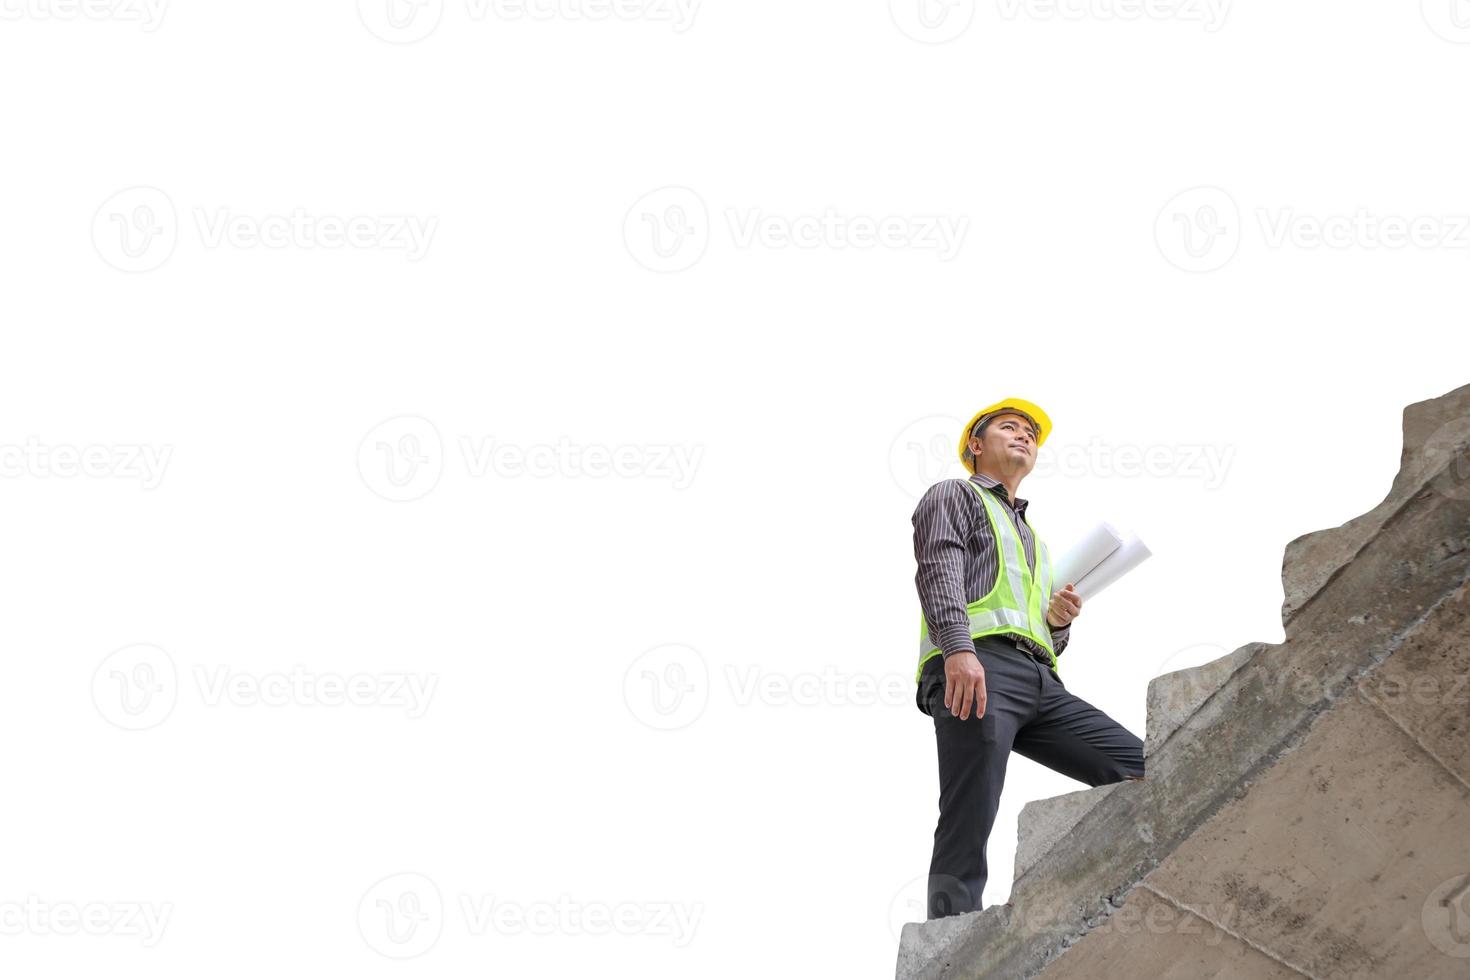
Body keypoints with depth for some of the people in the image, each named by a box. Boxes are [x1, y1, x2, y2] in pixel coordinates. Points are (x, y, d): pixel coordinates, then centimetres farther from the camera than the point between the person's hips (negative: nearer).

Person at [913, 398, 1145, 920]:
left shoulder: (1033, 539, 40)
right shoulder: (953, 494, 19)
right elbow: (938, 569, -3)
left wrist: (1059, 622, 10)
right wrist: (958, 648, -21)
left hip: (1040, 681, 7)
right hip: (977, 667, -7)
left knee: (1145, 774, -9)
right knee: (968, 827, -20)